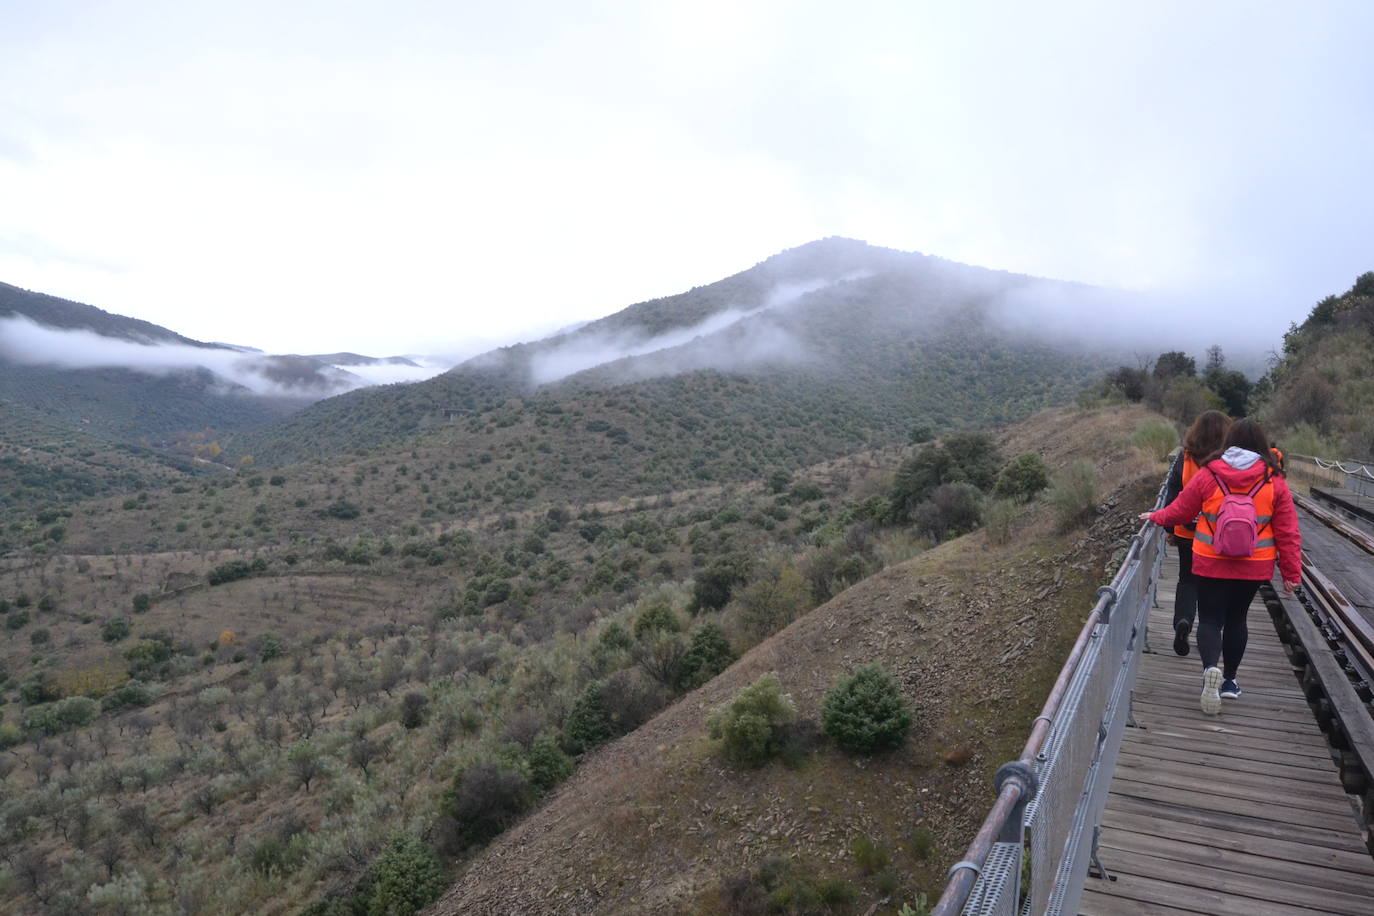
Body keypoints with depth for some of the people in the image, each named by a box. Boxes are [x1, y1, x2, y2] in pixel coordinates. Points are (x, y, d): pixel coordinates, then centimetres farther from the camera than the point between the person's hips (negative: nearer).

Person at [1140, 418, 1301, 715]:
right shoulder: (1274, 481, -5)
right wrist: (1292, 573, 6)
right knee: (1236, 618, 17)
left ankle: (1210, 668, -21)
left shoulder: (1208, 474, -10)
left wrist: (1156, 517, 22)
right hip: (1253, 567, 2)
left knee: (1210, 619, 5)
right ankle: (1229, 680, 26)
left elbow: (1180, 510, 2)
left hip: (1211, 563, -2)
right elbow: (1288, 532, -2)